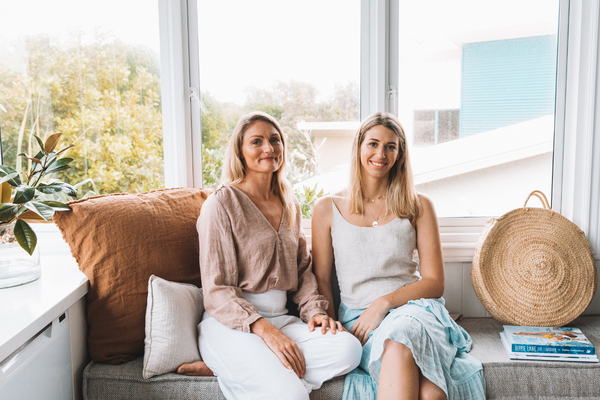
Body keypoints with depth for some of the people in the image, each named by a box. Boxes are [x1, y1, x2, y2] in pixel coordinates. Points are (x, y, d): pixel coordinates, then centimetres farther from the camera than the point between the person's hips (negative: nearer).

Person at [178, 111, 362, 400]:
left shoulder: (290, 206, 16)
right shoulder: (221, 204, -5)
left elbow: (303, 270, 19)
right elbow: (217, 291, -10)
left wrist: (315, 310, -2)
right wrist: (264, 330, -22)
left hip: (280, 318, 7)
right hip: (230, 324, -7)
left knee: (349, 349, -23)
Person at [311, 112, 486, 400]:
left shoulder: (419, 207, 10)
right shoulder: (327, 209, 9)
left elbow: (434, 282, 5)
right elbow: (321, 281, 8)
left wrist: (385, 302, -10)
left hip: (412, 307, 1)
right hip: (357, 316, -1)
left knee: (400, 344, -39)